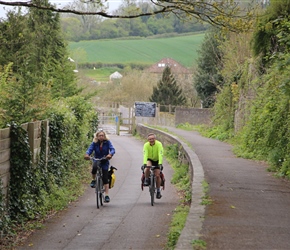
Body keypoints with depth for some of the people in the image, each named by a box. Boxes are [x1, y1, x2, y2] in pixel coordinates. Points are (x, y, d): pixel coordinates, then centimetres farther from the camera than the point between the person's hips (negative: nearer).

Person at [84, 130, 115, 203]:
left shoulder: (107, 142, -8)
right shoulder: (94, 143, -6)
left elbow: (112, 149, -19)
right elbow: (90, 149, -19)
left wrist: (110, 154, -43)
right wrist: (87, 154, -42)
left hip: (105, 162, 0)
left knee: (105, 178, -5)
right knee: (94, 167, -36)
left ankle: (107, 195, 1)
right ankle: (93, 180, -8)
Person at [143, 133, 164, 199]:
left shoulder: (159, 144, -25)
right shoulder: (146, 145, -22)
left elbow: (160, 154, -32)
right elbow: (145, 155, -32)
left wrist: (160, 164, -43)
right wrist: (144, 164, -45)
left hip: (156, 160, 0)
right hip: (149, 160, 0)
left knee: (157, 175, -10)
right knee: (147, 167, -34)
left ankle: (158, 191, 5)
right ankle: (146, 180, -11)